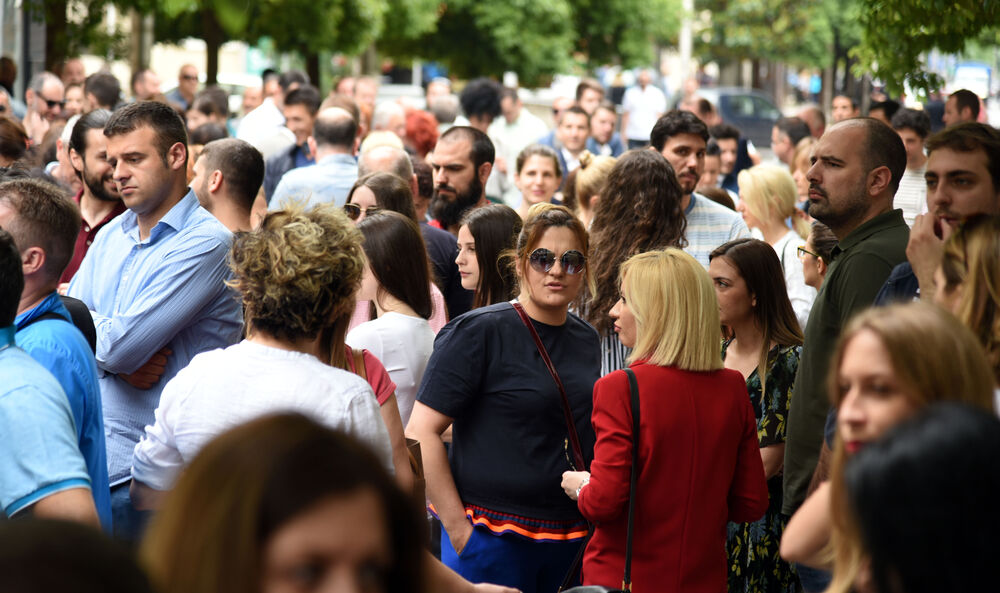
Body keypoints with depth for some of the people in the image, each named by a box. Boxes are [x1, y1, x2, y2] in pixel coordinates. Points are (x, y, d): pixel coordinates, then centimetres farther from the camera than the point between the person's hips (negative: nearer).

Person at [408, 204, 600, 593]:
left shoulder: (586, 339, 10)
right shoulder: (479, 333, -9)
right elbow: (420, 433, -13)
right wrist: (458, 529, -15)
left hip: (571, 541, 6)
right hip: (491, 540, -6)